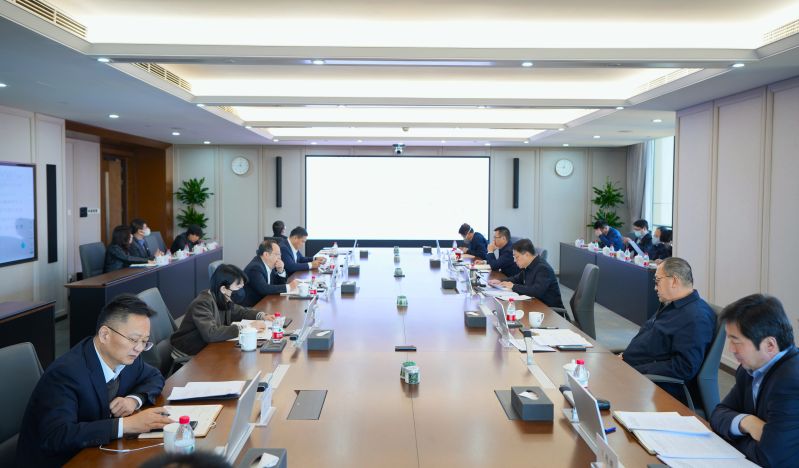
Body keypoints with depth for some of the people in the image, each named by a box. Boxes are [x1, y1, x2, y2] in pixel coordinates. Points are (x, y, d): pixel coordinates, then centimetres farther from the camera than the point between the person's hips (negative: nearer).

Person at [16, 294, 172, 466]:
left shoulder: (126, 356, -6)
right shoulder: (66, 373, -24)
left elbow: (154, 377, 11)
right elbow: (56, 436, -33)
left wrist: (134, 399, -9)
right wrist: (126, 424, -35)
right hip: (58, 461, -6)